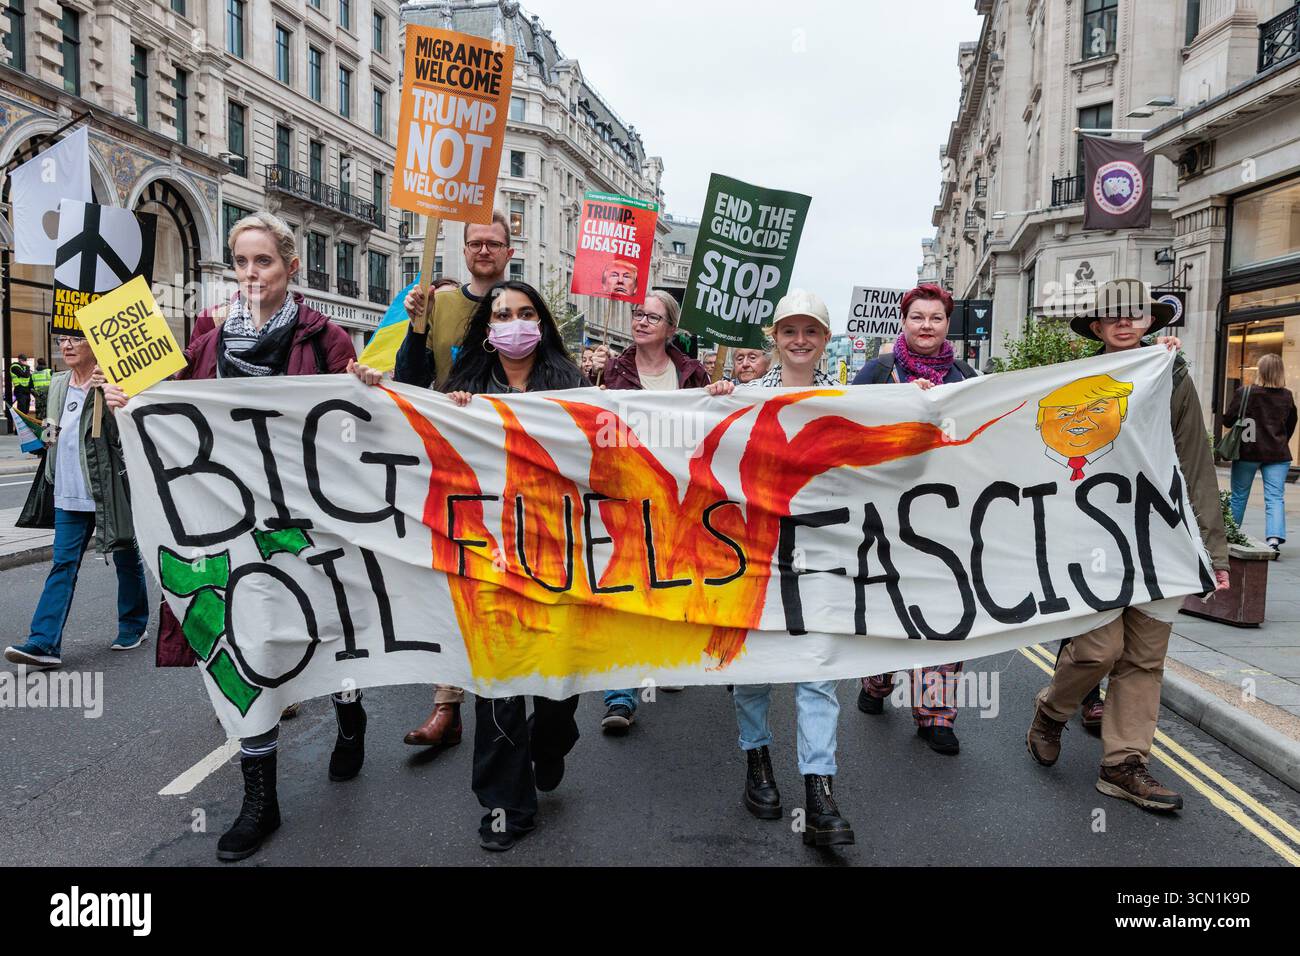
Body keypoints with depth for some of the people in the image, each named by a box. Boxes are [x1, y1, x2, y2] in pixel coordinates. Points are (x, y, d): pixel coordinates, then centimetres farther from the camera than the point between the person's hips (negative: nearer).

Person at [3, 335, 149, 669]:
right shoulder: (59, 385, 12)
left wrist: (105, 393, -28)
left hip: (110, 489, -6)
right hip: (70, 494, 6)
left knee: (127, 559, 9)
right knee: (63, 564, 1)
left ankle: (133, 625, 26)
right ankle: (44, 642, -1)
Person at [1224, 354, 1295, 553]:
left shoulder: (1244, 393, -12)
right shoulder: (1287, 396, 1)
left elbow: (1227, 421, -9)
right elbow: (1291, 425, 13)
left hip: (1247, 452, -2)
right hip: (1278, 454, 2)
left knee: (1239, 496, 12)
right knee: (1275, 497, -1)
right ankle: (1274, 538, -17)